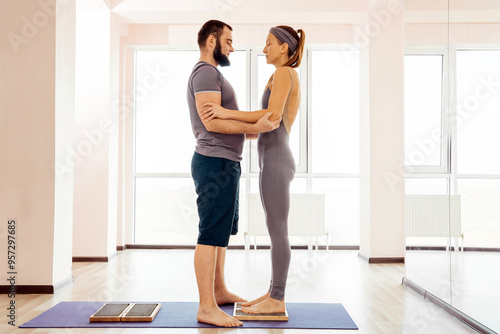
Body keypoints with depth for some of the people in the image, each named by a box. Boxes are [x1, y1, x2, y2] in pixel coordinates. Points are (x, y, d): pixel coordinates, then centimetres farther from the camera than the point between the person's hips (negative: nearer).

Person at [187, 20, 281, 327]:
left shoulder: (212, 74, 22)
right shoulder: (206, 72, -11)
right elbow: (212, 121, -24)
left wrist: (259, 126, 24)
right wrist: (255, 127, -25)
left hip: (225, 163, 11)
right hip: (215, 163, -11)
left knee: (222, 232, 17)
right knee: (212, 234, -9)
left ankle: (219, 291, 28)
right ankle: (207, 307, -4)